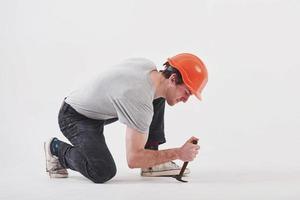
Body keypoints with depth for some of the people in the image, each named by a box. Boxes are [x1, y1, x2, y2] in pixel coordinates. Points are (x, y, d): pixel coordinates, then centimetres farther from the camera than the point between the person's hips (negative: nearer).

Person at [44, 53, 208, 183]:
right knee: (104, 172, -31)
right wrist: (178, 153, -28)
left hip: (98, 107, 9)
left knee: (158, 99, 0)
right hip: (74, 117, -9)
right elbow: (133, 159, -33)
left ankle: (152, 163, 3)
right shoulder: (140, 104, -35)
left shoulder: (149, 66, -9)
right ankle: (57, 149, -1)